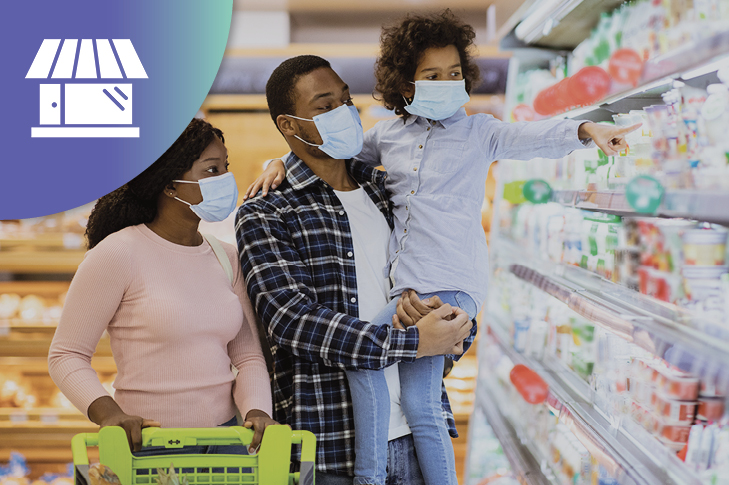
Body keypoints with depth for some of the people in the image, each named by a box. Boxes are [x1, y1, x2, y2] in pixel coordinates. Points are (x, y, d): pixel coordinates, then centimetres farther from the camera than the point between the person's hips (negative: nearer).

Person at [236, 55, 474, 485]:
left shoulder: (390, 191, 14)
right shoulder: (263, 218, -2)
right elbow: (291, 321, -15)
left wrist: (454, 333, -7)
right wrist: (412, 342, -18)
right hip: (330, 447, -4)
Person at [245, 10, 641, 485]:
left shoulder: (478, 132, 4)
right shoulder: (387, 134, 14)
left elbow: (532, 137, -12)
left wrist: (584, 129, -30)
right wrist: (282, 164, 11)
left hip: (452, 283, -5)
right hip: (408, 284, 5)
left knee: (360, 352, -17)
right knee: (419, 404, 4)